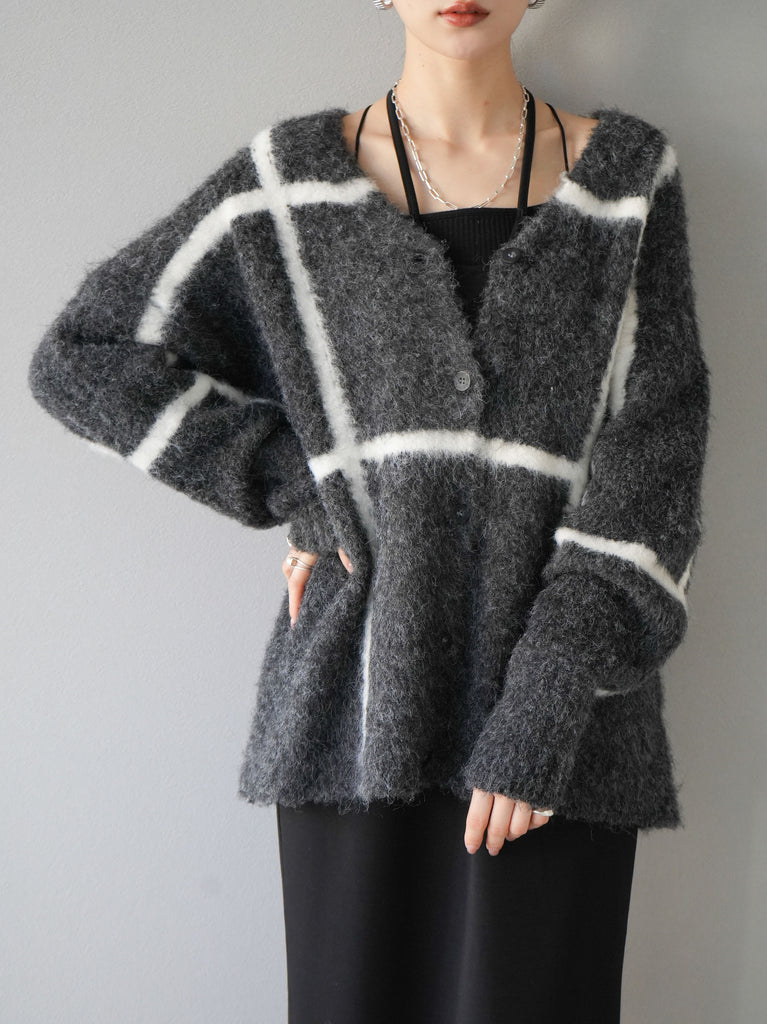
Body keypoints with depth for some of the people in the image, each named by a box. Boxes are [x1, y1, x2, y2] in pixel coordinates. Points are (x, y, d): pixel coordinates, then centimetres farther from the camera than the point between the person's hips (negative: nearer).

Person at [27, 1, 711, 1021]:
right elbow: (80, 359, 4)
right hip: (364, 694, 0)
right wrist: (302, 489, -4)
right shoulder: (295, 180, 4)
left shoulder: (629, 171, 5)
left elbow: (651, 448, -3)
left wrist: (549, 701, -12)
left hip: (562, 705, 0)